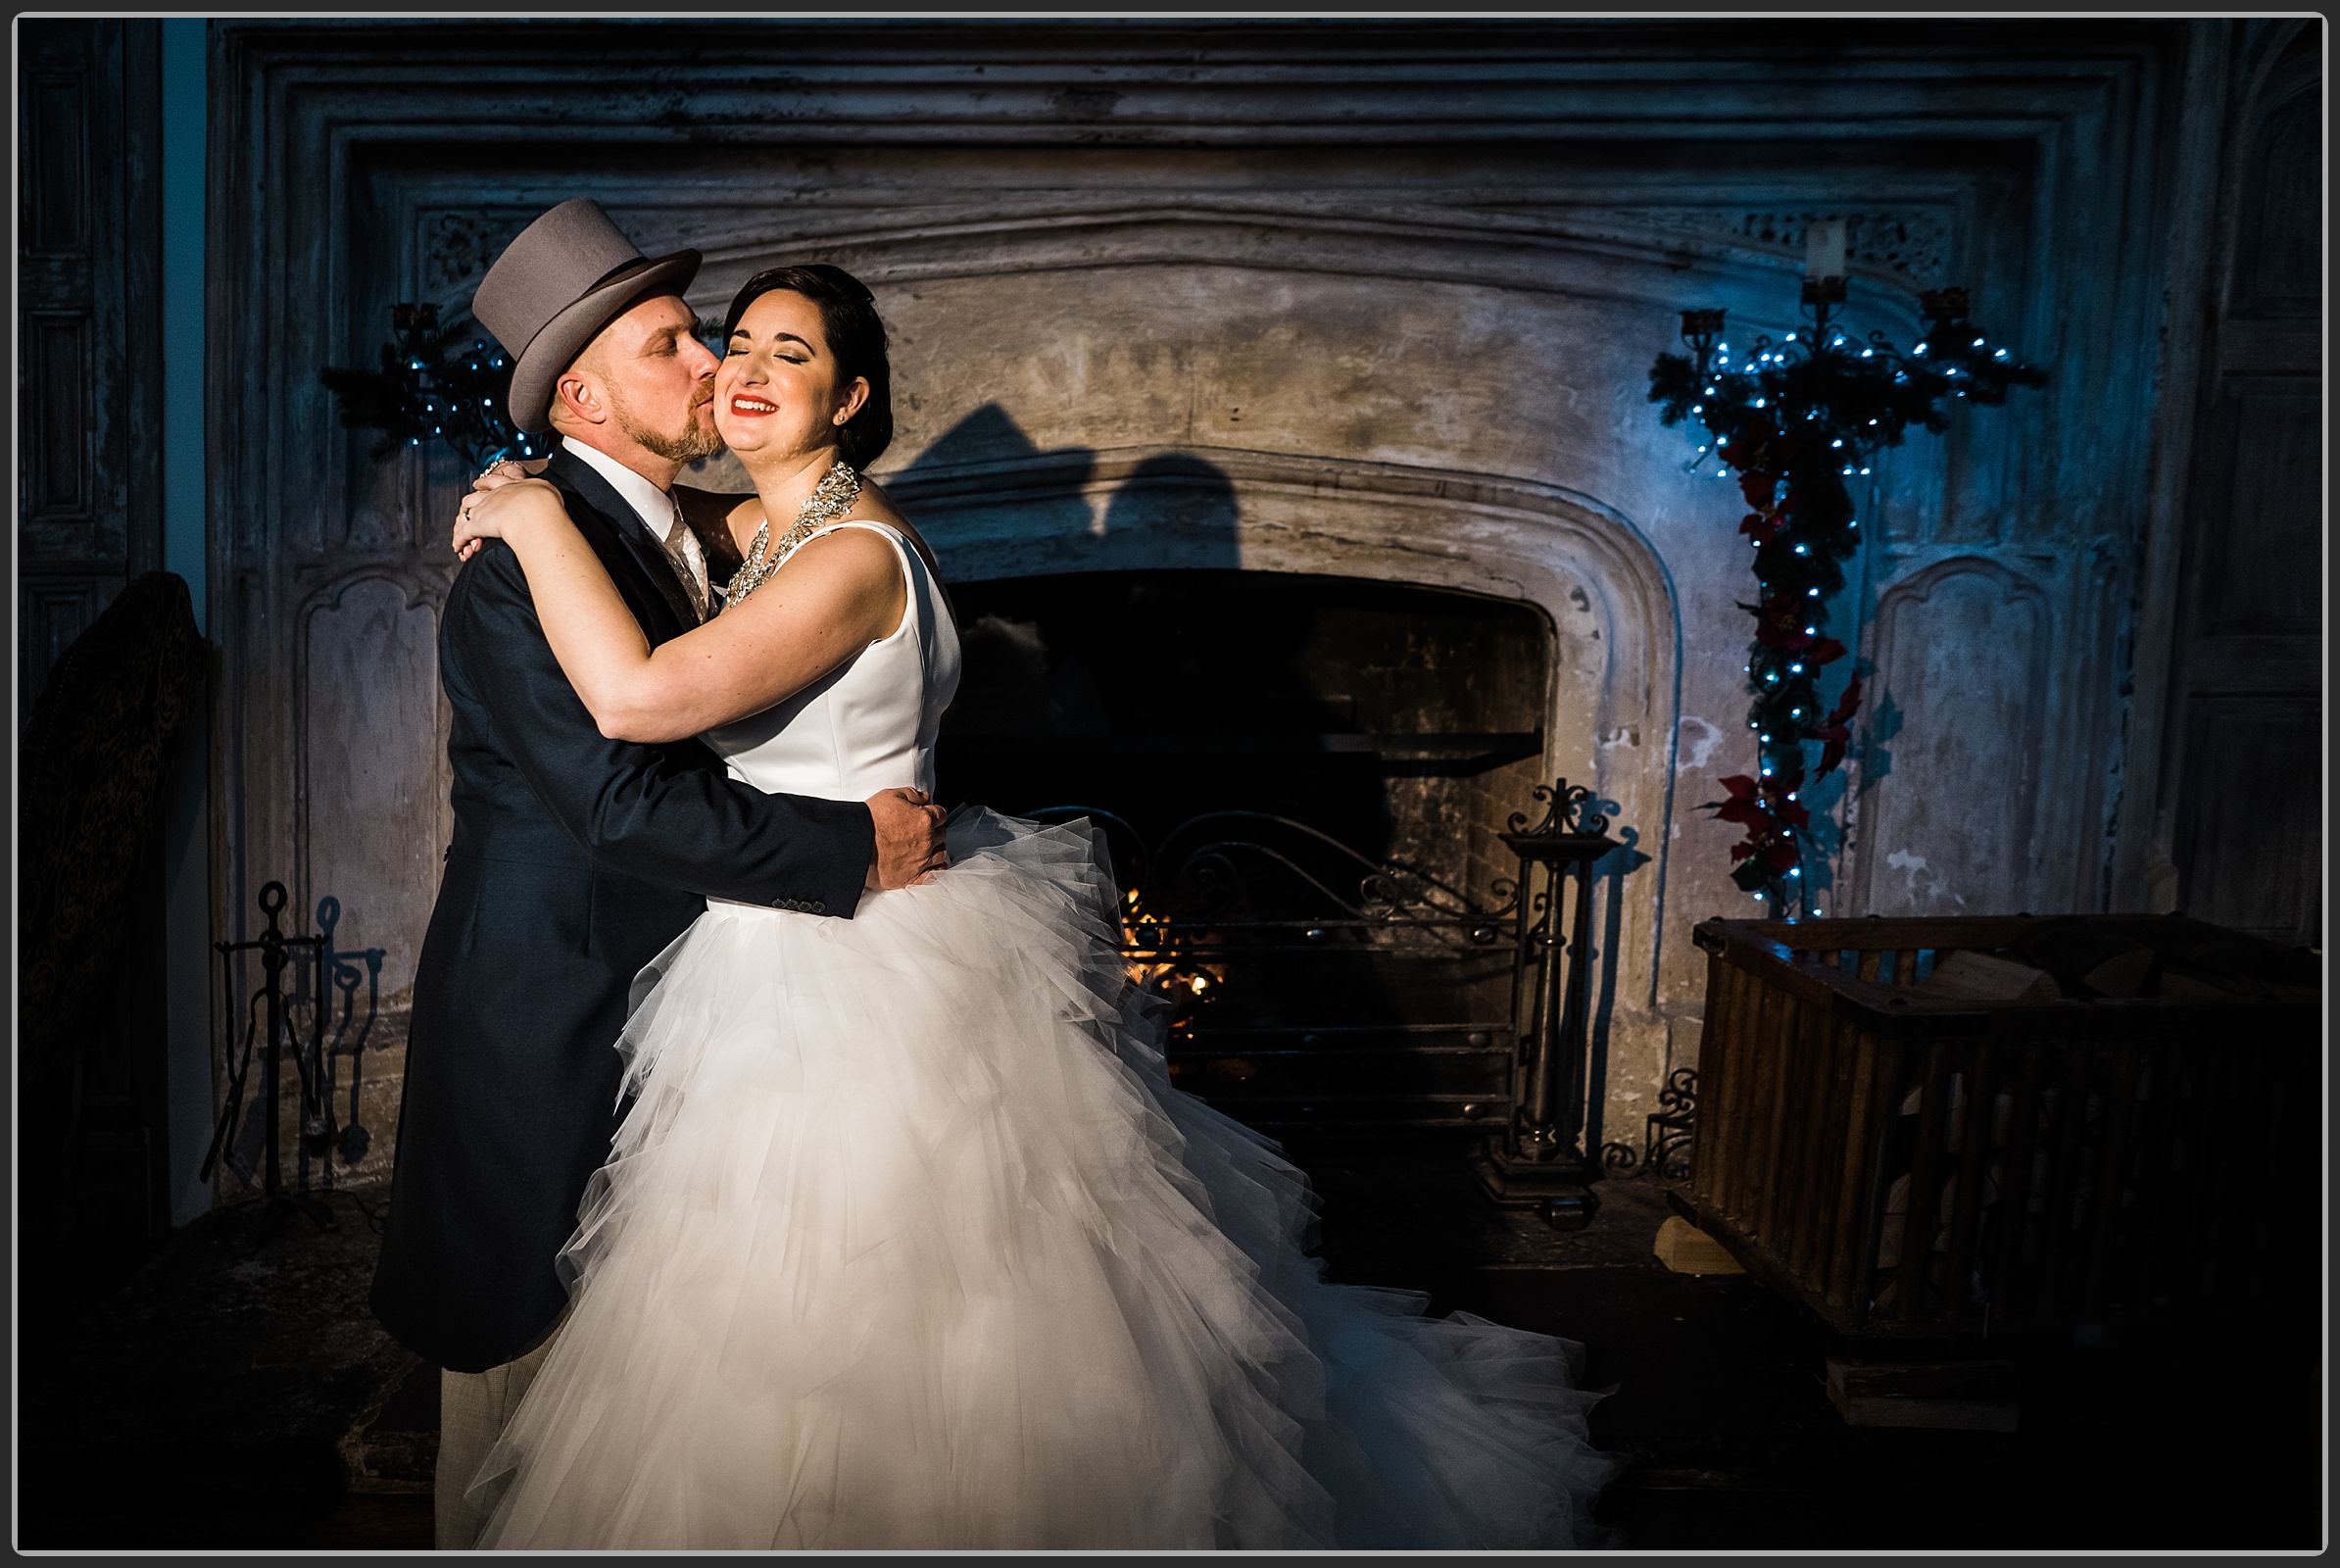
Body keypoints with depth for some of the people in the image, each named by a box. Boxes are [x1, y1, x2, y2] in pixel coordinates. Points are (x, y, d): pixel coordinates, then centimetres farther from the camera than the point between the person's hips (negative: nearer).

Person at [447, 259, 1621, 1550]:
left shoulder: (853, 554, -22)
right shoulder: (750, 530, 8)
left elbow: (638, 696, -31)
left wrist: (536, 518, -19)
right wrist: (532, 514, 8)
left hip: (875, 985, -9)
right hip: (800, 968, 9)